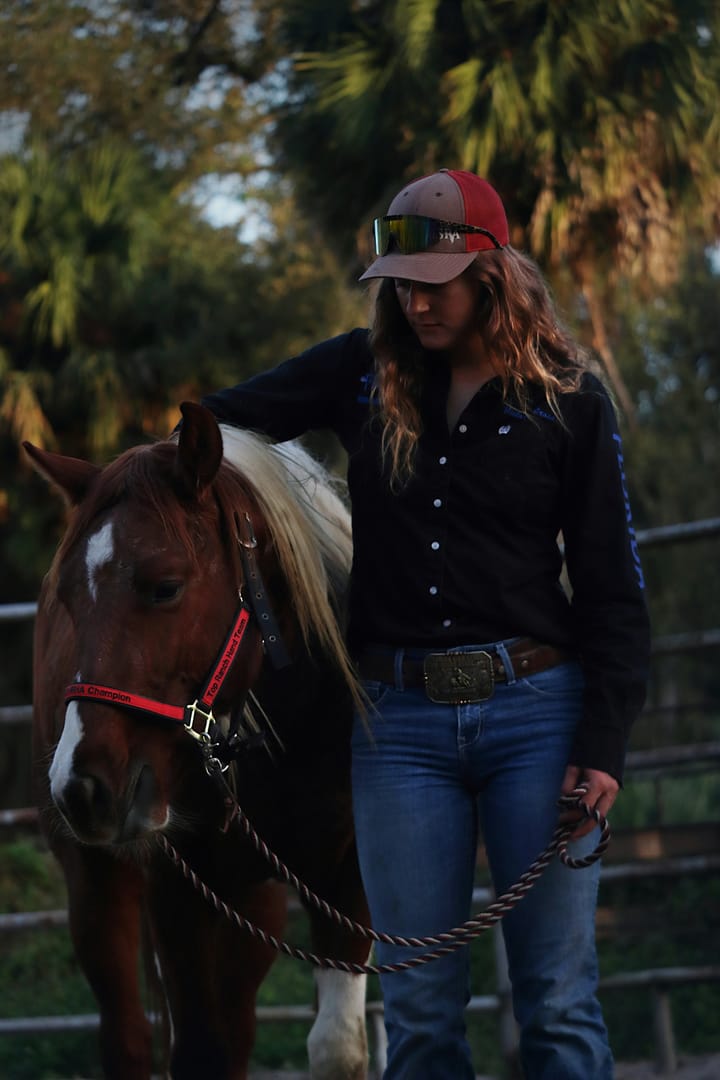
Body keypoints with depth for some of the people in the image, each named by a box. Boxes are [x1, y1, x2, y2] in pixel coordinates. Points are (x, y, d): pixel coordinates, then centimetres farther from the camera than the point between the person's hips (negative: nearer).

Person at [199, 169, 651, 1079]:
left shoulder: (568, 401, 0)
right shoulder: (363, 373, 7)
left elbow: (611, 586, 0)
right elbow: (224, 421, 13)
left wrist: (602, 745, -9)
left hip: (534, 705, -2)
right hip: (401, 718, 2)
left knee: (557, 999, -1)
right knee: (419, 1003, 4)